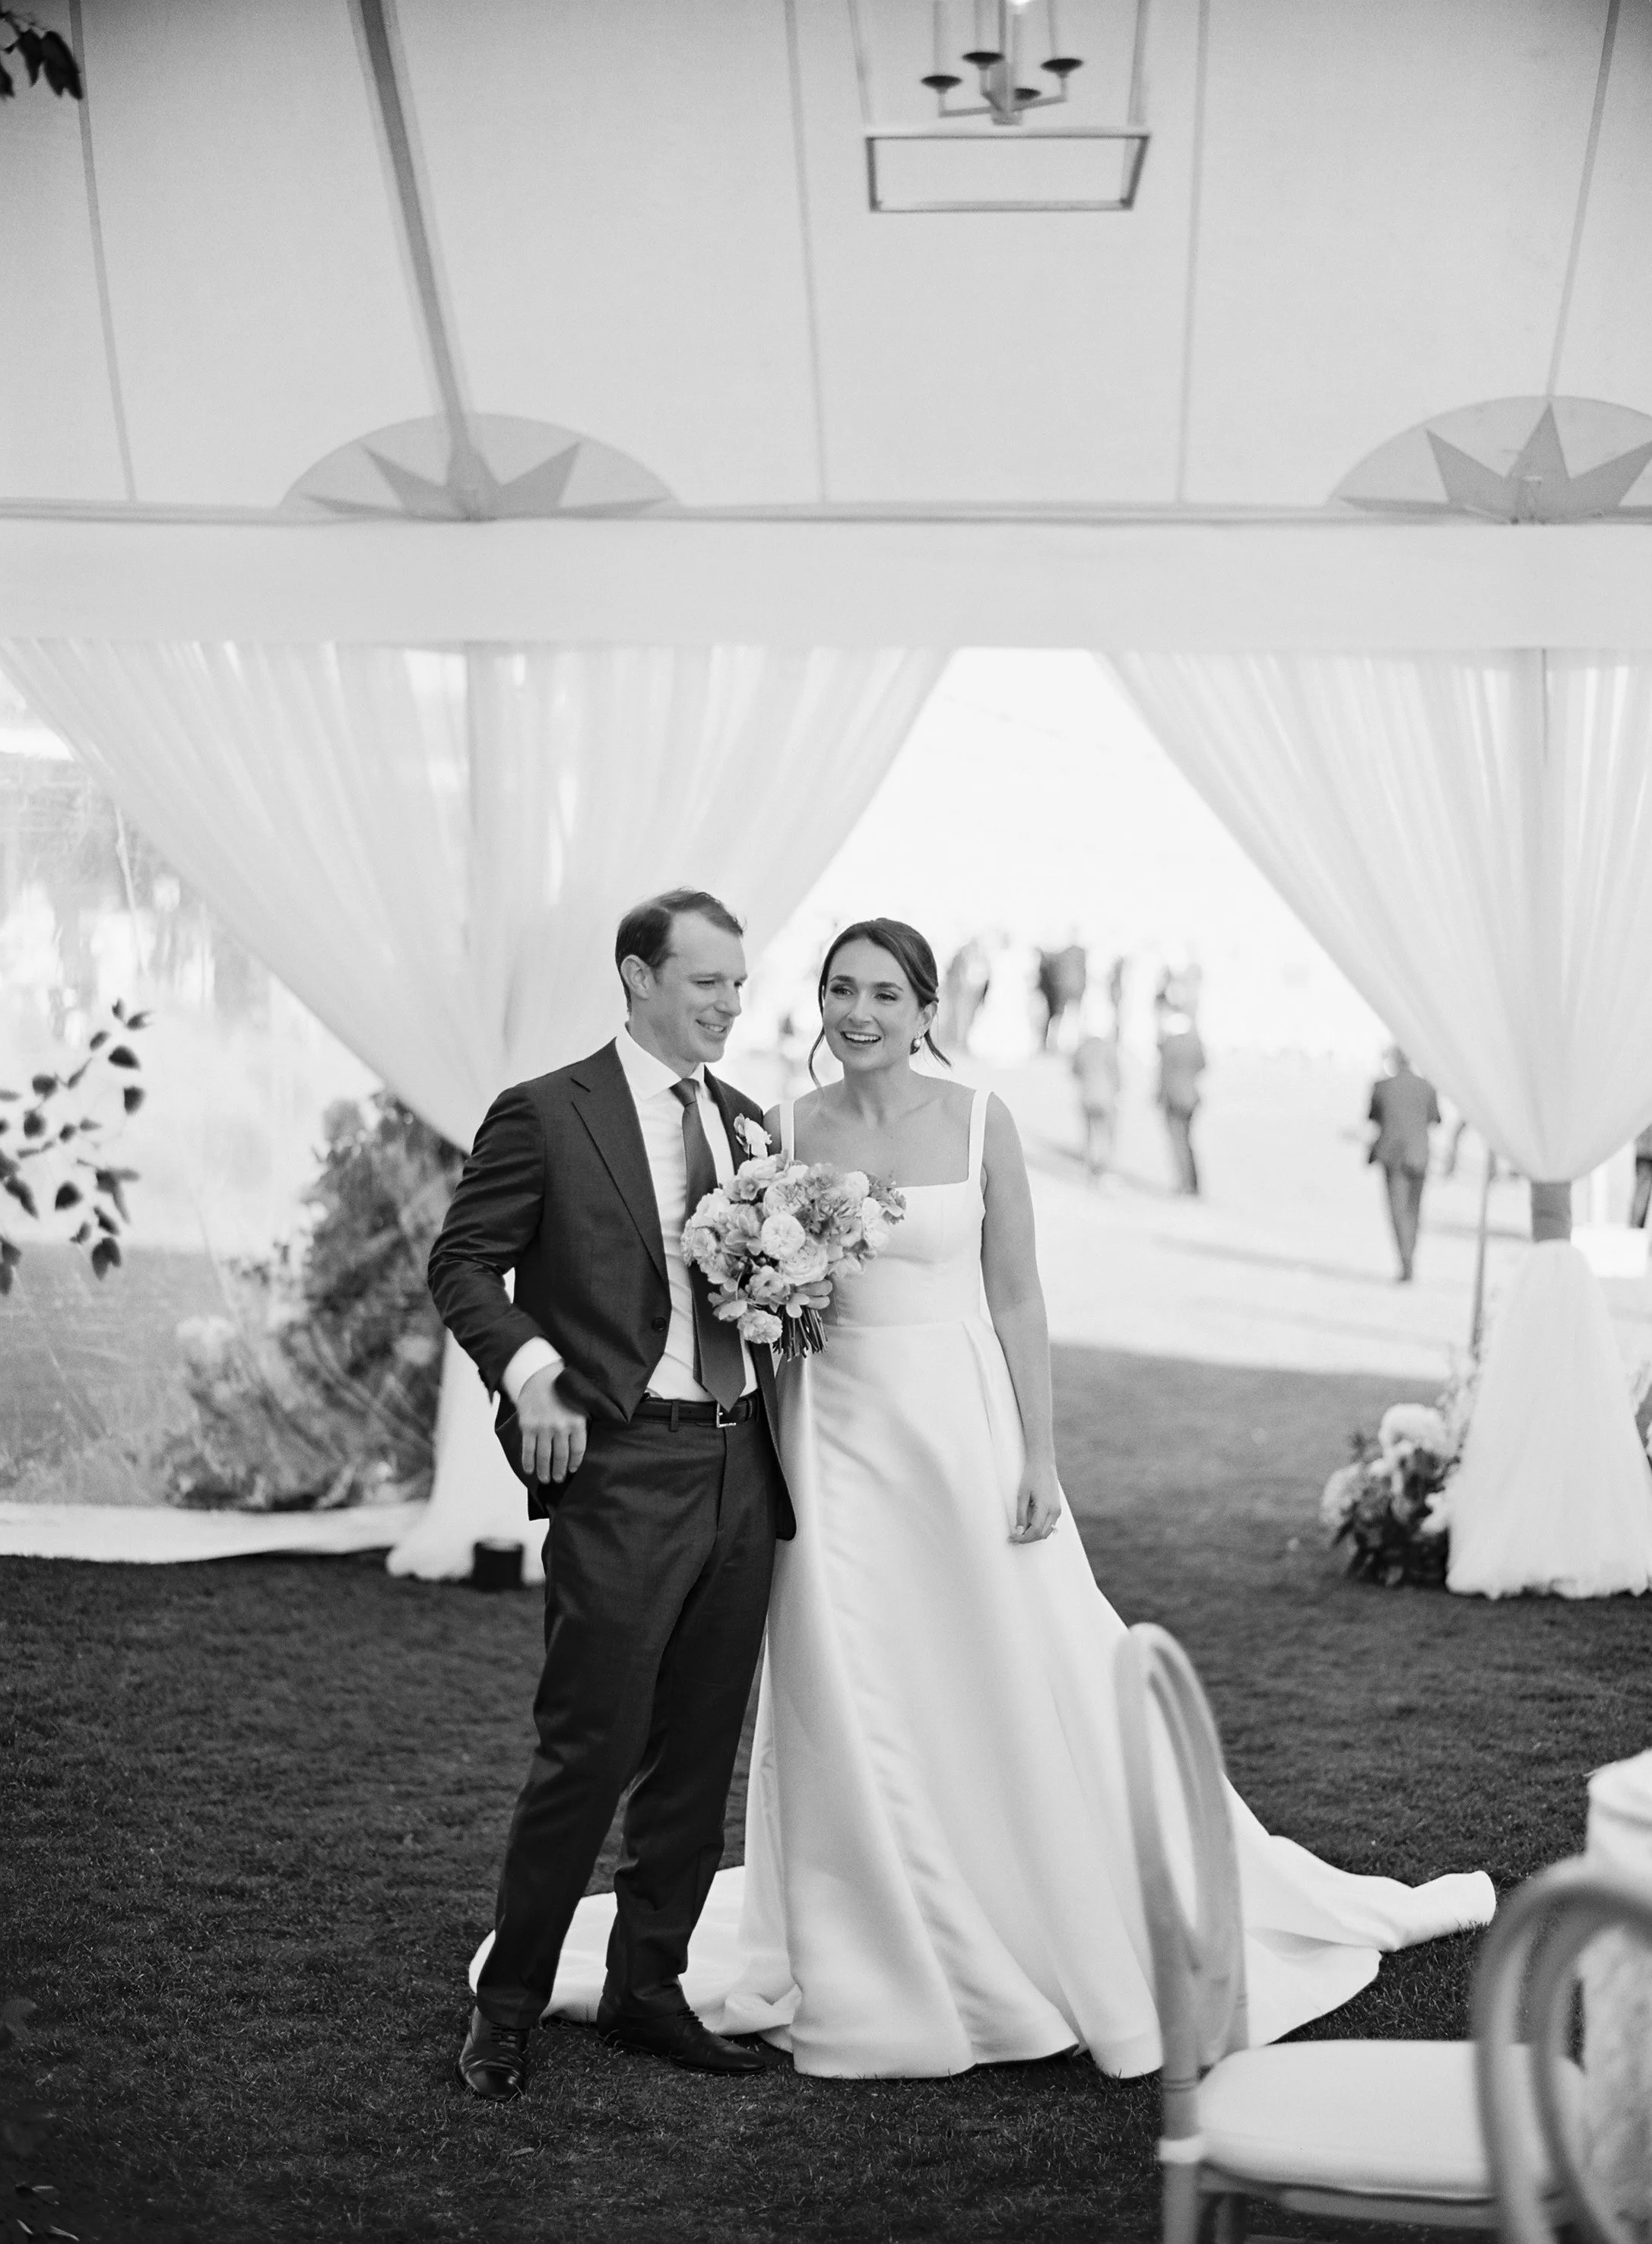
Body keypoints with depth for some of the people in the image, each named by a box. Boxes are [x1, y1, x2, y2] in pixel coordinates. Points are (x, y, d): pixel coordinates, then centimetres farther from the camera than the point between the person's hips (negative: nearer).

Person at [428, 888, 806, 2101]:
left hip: (742, 1466, 6)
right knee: (591, 1745, -6)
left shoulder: (746, 1121, 16)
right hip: (623, 1467, -6)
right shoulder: (545, 1115, -3)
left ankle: (647, 1986, 23)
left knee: (701, 1750, 10)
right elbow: (463, 1260, -5)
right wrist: (530, 1371, -19)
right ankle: (508, 2005, 7)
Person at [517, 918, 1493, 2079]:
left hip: (964, 1424, -1)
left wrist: (1040, 1454, -6)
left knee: (1030, 1689, 3)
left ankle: (1100, 1942, 20)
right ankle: (877, 1966, 16)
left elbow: (1018, 1298, -1)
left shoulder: (980, 1121, -1)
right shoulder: (789, 1131, 4)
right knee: (852, 1705, 3)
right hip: (838, 1435, 2)